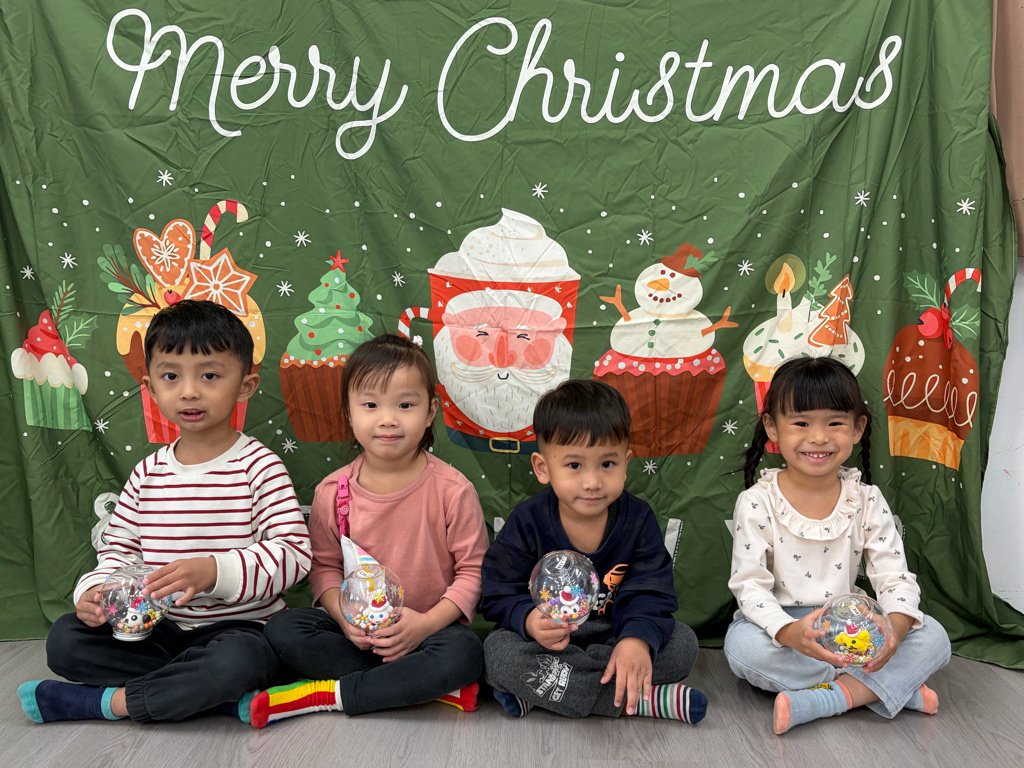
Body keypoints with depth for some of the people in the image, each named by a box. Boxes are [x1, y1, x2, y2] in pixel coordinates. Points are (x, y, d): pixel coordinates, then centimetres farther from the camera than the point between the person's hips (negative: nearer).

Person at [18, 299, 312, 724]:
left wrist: (215, 570, -31)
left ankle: (107, 700, -14)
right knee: (64, 638, -12)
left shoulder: (258, 466, -11)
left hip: (238, 628, -5)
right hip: (159, 629, 6)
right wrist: (95, 592, -11)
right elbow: (119, 550, 11)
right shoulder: (147, 475, 7)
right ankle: (221, 693, -18)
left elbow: (295, 552, -18)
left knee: (238, 661, -36)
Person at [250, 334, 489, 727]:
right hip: (357, 628, 3)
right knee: (282, 629, -22)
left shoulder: (452, 490, -11)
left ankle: (329, 694, -20)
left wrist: (428, 622, -20)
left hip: (430, 626, -2)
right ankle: (426, 686, -21)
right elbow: (324, 565, 6)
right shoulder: (332, 492, -2)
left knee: (463, 653, -34)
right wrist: (344, 617, -13)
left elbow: (473, 570, -7)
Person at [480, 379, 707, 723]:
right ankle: (639, 701, -27)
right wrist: (529, 620, -34)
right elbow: (502, 595, -9)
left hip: (615, 638, 2)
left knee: (682, 643, -22)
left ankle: (538, 690, -24)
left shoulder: (638, 520, -7)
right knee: (499, 650, -31)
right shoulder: (527, 523, -11)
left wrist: (637, 639, -35)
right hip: (546, 643, -1)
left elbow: (651, 593, -13)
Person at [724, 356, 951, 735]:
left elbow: (896, 579, -5)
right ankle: (897, 687, -23)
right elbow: (750, 585, -15)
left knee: (933, 638, -17)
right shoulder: (757, 503, -11)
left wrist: (896, 626, -29)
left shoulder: (867, 501, -3)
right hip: (780, 623, -2)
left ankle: (827, 698, -26)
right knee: (742, 645, -34)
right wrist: (790, 632, -35)